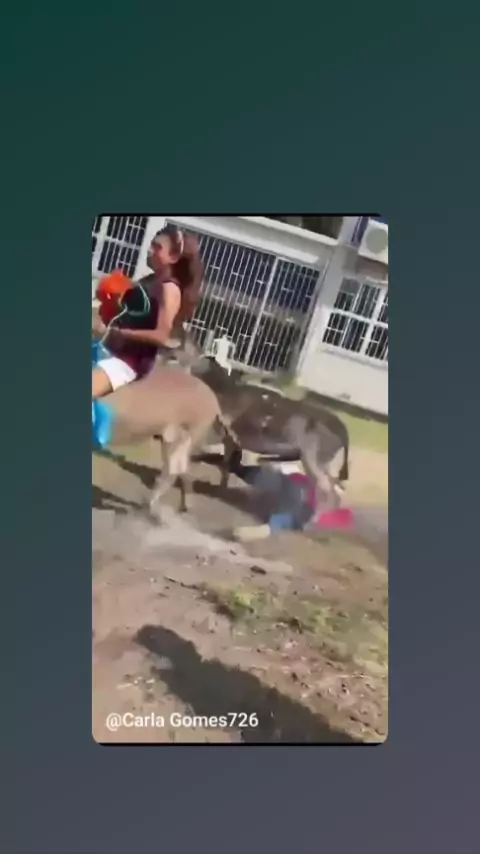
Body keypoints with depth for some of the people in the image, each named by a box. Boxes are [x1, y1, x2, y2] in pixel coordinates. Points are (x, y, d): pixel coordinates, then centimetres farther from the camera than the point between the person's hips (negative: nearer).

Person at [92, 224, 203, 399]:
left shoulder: (170, 289, -11)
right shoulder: (148, 280, 14)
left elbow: (161, 336, -20)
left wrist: (118, 332, -19)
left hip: (130, 360, -9)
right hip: (110, 348, 9)